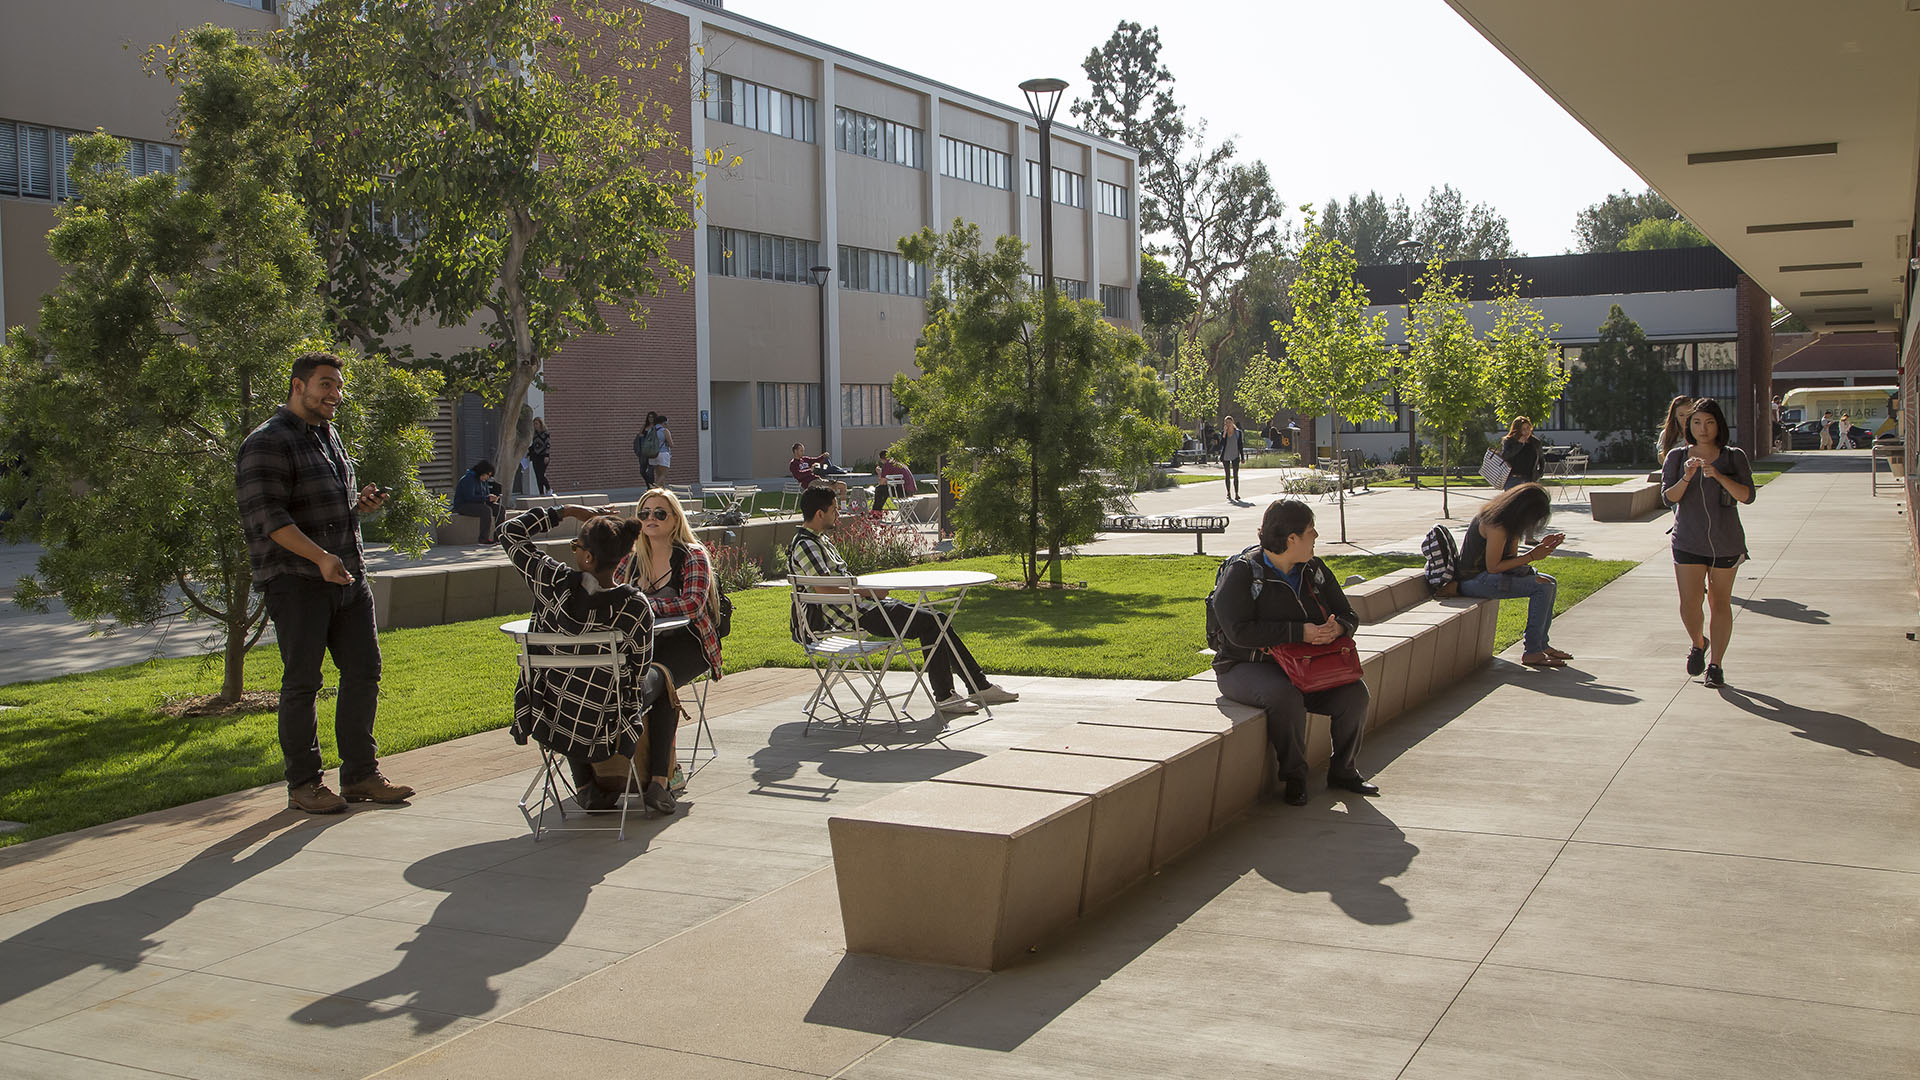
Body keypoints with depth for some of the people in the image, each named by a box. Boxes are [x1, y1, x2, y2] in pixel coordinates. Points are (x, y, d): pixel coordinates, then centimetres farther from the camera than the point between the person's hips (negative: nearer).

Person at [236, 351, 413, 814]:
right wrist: (320, 557, -28)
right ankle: (304, 784, 9)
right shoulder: (267, 443, -9)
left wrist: (360, 503, 7)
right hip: (296, 581, -8)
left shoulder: (329, 436, 19)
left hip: (348, 577, 8)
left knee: (363, 671, 8)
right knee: (302, 682, -1)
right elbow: (268, 516, -18)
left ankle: (361, 774, 18)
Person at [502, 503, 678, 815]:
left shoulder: (553, 581, -16)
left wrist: (569, 511, 4)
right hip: (601, 731, -2)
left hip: (546, 722, 2)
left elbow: (510, 532, 1)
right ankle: (657, 785, 21)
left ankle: (586, 788, 28)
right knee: (659, 677, 29)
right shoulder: (636, 607, -18)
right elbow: (638, 675, -6)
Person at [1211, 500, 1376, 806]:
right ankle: (1294, 776, -14)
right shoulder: (1242, 573, -13)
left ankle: (1343, 770, 7)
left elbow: (1348, 614, 11)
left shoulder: (1313, 569, 8)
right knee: (1285, 695, -36)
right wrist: (1299, 633, -27)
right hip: (1245, 667, -6)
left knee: (1354, 692, -15)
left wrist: (1337, 628, -16)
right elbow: (1240, 631, -24)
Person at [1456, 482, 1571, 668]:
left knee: (1550, 582, 11)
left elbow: (1510, 559, 11)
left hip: (1486, 575, 11)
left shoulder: (1509, 521, 8)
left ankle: (1541, 644, 14)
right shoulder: (1497, 527, -23)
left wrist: (1540, 547, 1)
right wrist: (1531, 556, -16)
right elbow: (1493, 567, -21)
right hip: (1475, 581, -11)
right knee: (1542, 587, -19)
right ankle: (1531, 653, -15)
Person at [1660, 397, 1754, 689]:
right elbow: (1669, 497, -3)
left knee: (1720, 604, 5)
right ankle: (1697, 643, 23)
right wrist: (1686, 477, -20)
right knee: (1689, 604, -8)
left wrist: (1718, 476, -22)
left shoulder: (1734, 457, 2)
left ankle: (1715, 664, 16)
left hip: (1726, 543, 0)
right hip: (1688, 542, 0)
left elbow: (1747, 496, -9)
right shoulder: (1676, 457, 5)